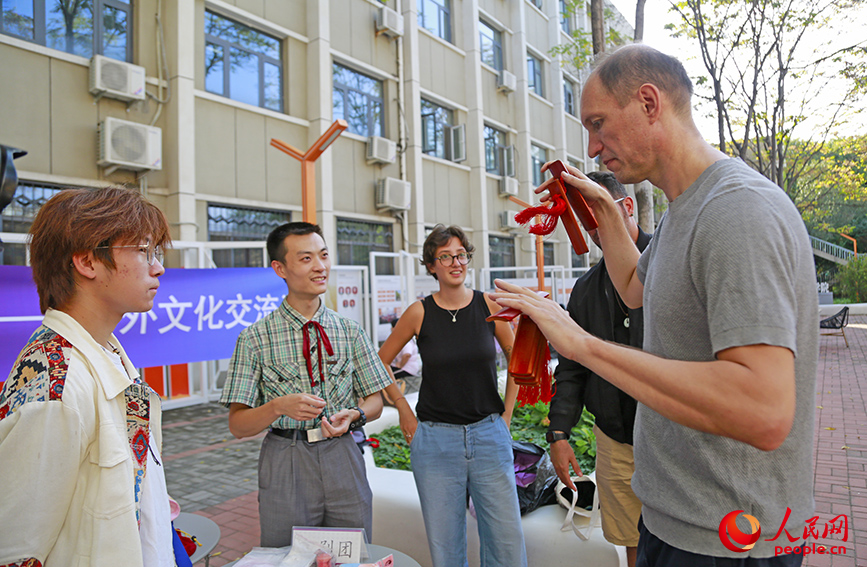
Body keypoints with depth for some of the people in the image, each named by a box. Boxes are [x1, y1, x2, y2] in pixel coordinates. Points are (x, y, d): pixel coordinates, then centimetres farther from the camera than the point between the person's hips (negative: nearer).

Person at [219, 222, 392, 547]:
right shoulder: (256, 338, -4)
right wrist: (279, 406, -23)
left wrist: (353, 415, -12)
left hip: (343, 459, 3)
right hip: (284, 466, -2)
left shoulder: (350, 331, 4)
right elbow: (237, 426, -5)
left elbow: (375, 400, 9)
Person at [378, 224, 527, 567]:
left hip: (489, 436, 1)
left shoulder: (489, 305, -1)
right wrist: (404, 411, 4)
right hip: (435, 439, -1)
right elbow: (379, 362, 8)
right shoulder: (419, 313, -4)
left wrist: (506, 414, 8)